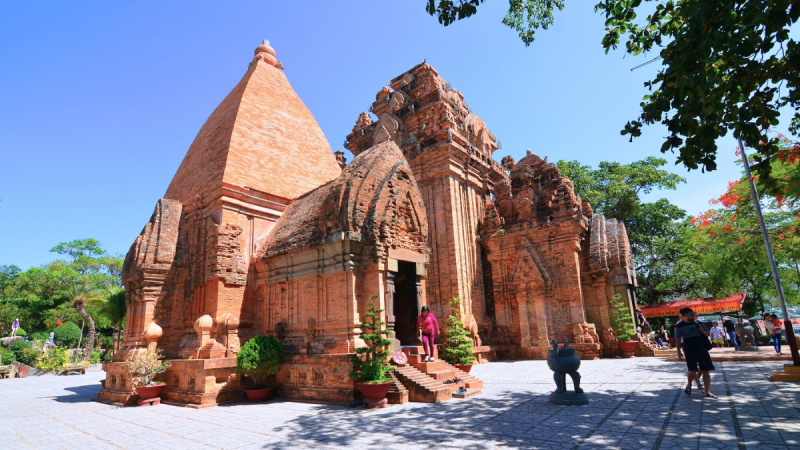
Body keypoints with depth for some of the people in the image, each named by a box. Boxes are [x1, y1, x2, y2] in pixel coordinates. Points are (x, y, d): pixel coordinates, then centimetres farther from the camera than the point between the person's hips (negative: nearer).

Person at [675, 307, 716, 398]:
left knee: (706, 370, 1)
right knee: (692, 370, -12)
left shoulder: (698, 323, 8)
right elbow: (677, 340, -2)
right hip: (689, 351, -4)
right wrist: (679, 352, -7)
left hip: (702, 349, 4)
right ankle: (689, 385, 17)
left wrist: (702, 330, -7)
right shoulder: (680, 326, -4)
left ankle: (708, 392, 8)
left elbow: (708, 334, 14)